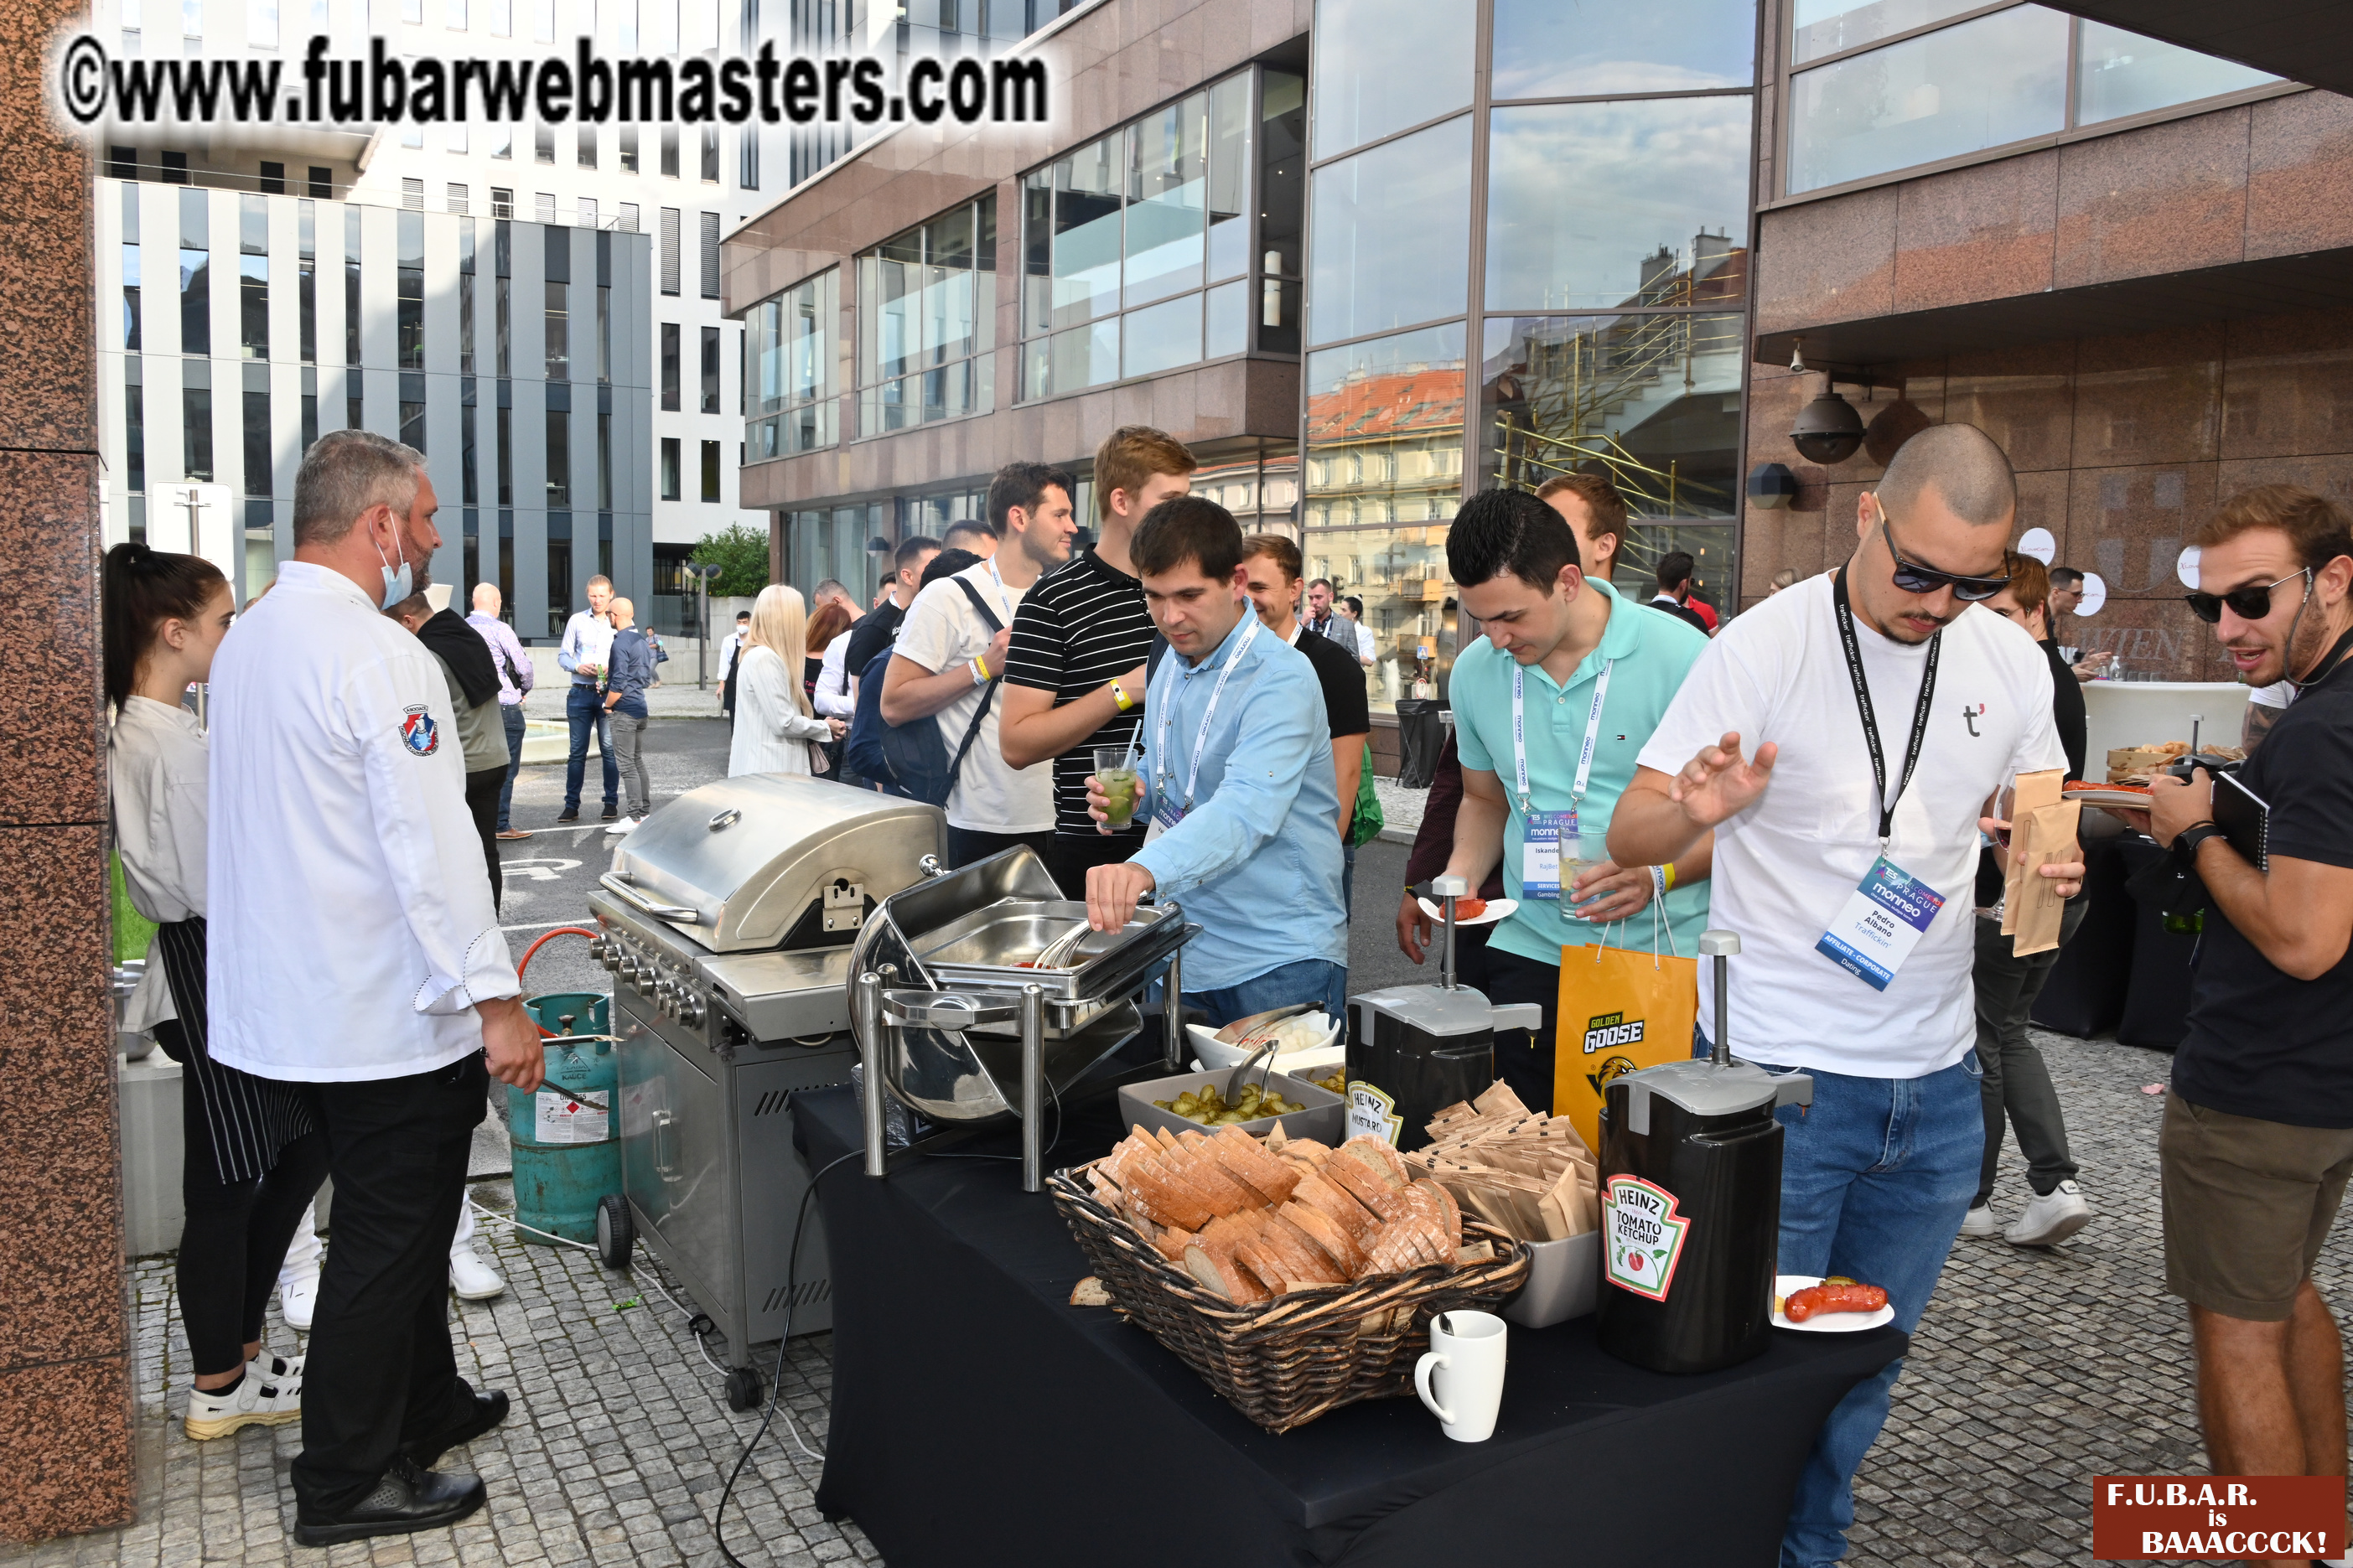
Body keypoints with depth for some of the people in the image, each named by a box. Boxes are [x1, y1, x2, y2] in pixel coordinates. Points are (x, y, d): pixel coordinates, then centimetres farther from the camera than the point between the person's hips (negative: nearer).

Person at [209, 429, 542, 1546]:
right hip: (390, 1015, -9)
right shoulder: (378, 655, -21)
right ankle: (344, 1486, 19)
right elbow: (430, 844, -25)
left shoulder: (246, 638, 9)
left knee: (394, 1224, 22)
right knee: (388, 1239, 5)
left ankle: (424, 1407, 39)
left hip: (292, 996, 10)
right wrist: (495, 999, -23)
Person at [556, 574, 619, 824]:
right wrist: (578, 667, -13)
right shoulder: (577, 620, 6)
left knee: (609, 749, 1)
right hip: (580, 693, 1)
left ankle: (611, 802, 10)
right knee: (577, 751, 5)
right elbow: (563, 655, 7)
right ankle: (571, 805, 10)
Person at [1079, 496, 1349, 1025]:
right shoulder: (1172, 662, 7)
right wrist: (1136, 791, -2)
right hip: (1183, 949, 8)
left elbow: (1246, 810, -35)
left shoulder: (1282, 680, -20)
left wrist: (1146, 869, -52)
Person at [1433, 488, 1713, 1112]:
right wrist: (1461, 873, 1)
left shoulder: (1679, 656, -11)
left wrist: (1657, 876, -21)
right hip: (1528, 951, 4)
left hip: (1660, 953, -4)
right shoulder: (1475, 670, 4)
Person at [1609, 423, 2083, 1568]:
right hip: (1785, 1080, -5)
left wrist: (2052, 858, -8)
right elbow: (1629, 840, -11)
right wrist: (1694, 810, -34)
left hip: (1937, 1084, 5)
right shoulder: (1765, 645, -12)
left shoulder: (2011, 660, 2)